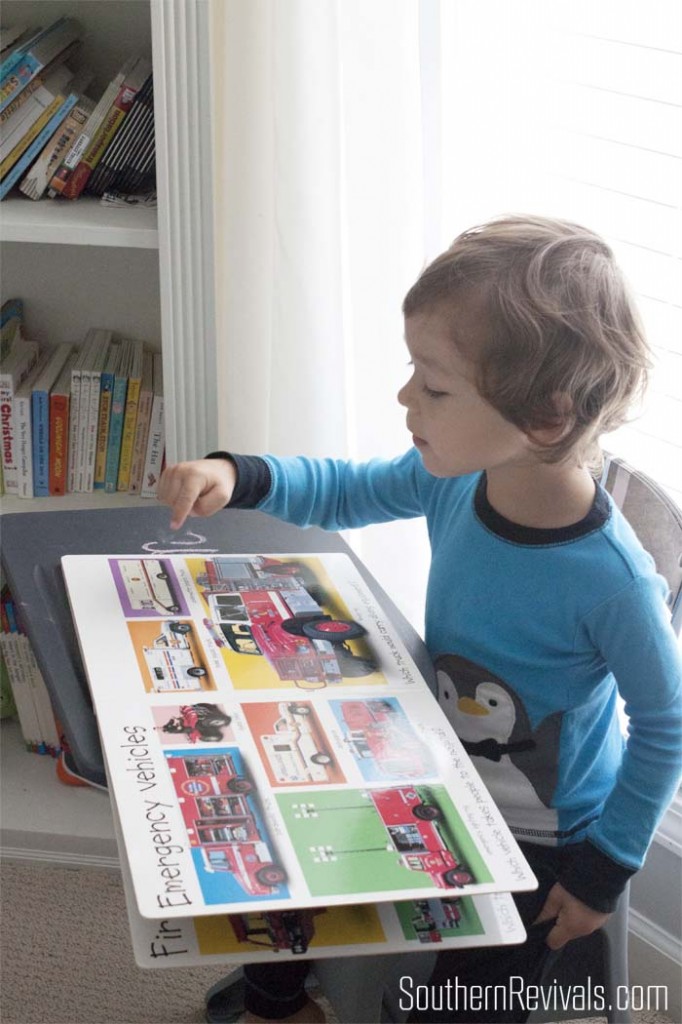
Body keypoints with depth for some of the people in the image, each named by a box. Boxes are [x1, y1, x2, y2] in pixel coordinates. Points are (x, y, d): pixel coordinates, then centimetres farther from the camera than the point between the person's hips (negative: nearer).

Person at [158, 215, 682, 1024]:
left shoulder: (612, 580, -33)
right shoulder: (454, 476, -17)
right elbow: (342, 494, 1)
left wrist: (605, 868, -11)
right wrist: (239, 477, -18)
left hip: (543, 839, -5)